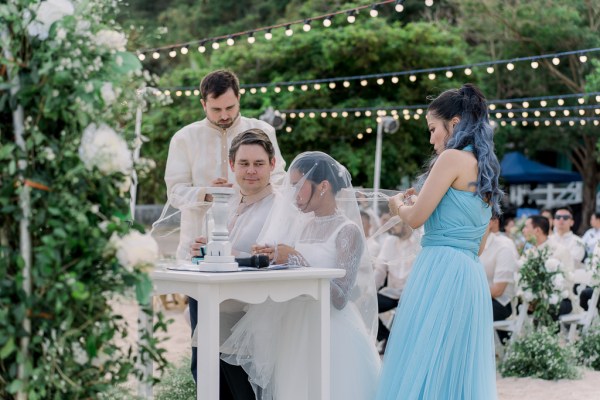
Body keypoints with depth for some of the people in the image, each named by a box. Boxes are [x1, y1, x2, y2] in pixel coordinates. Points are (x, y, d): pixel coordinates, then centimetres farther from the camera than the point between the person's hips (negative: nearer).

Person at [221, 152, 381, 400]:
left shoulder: (347, 231, -6)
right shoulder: (302, 225, 11)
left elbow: (340, 297, -16)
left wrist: (296, 260, -17)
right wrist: (269, 257, -8)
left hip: (331, 338, -6)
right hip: (294, 335, 6)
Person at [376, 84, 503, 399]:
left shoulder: (453, 158, -6)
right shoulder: (485, 168, 19)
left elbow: (416, 218, -10)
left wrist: (399, 204, 13)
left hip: (441, 271, -9)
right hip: (472, 275, 9)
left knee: (422, 367, -8)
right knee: (459, 370, 9)